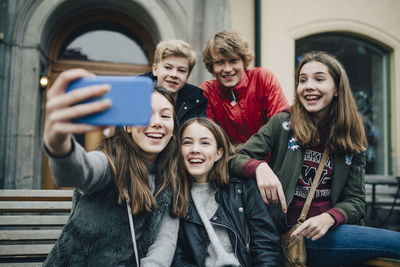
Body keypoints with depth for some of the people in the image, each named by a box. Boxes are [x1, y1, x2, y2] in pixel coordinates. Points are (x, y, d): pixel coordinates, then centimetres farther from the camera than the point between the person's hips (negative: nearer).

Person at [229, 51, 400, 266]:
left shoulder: (351, 139, 8)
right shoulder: (282, 124, 1)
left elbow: (356, 201, 5)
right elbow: (236, 158, -3)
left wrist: (329, 218, -17)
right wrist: (260, 167, -26)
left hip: (331, 230, 4)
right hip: (291, 233, -4)